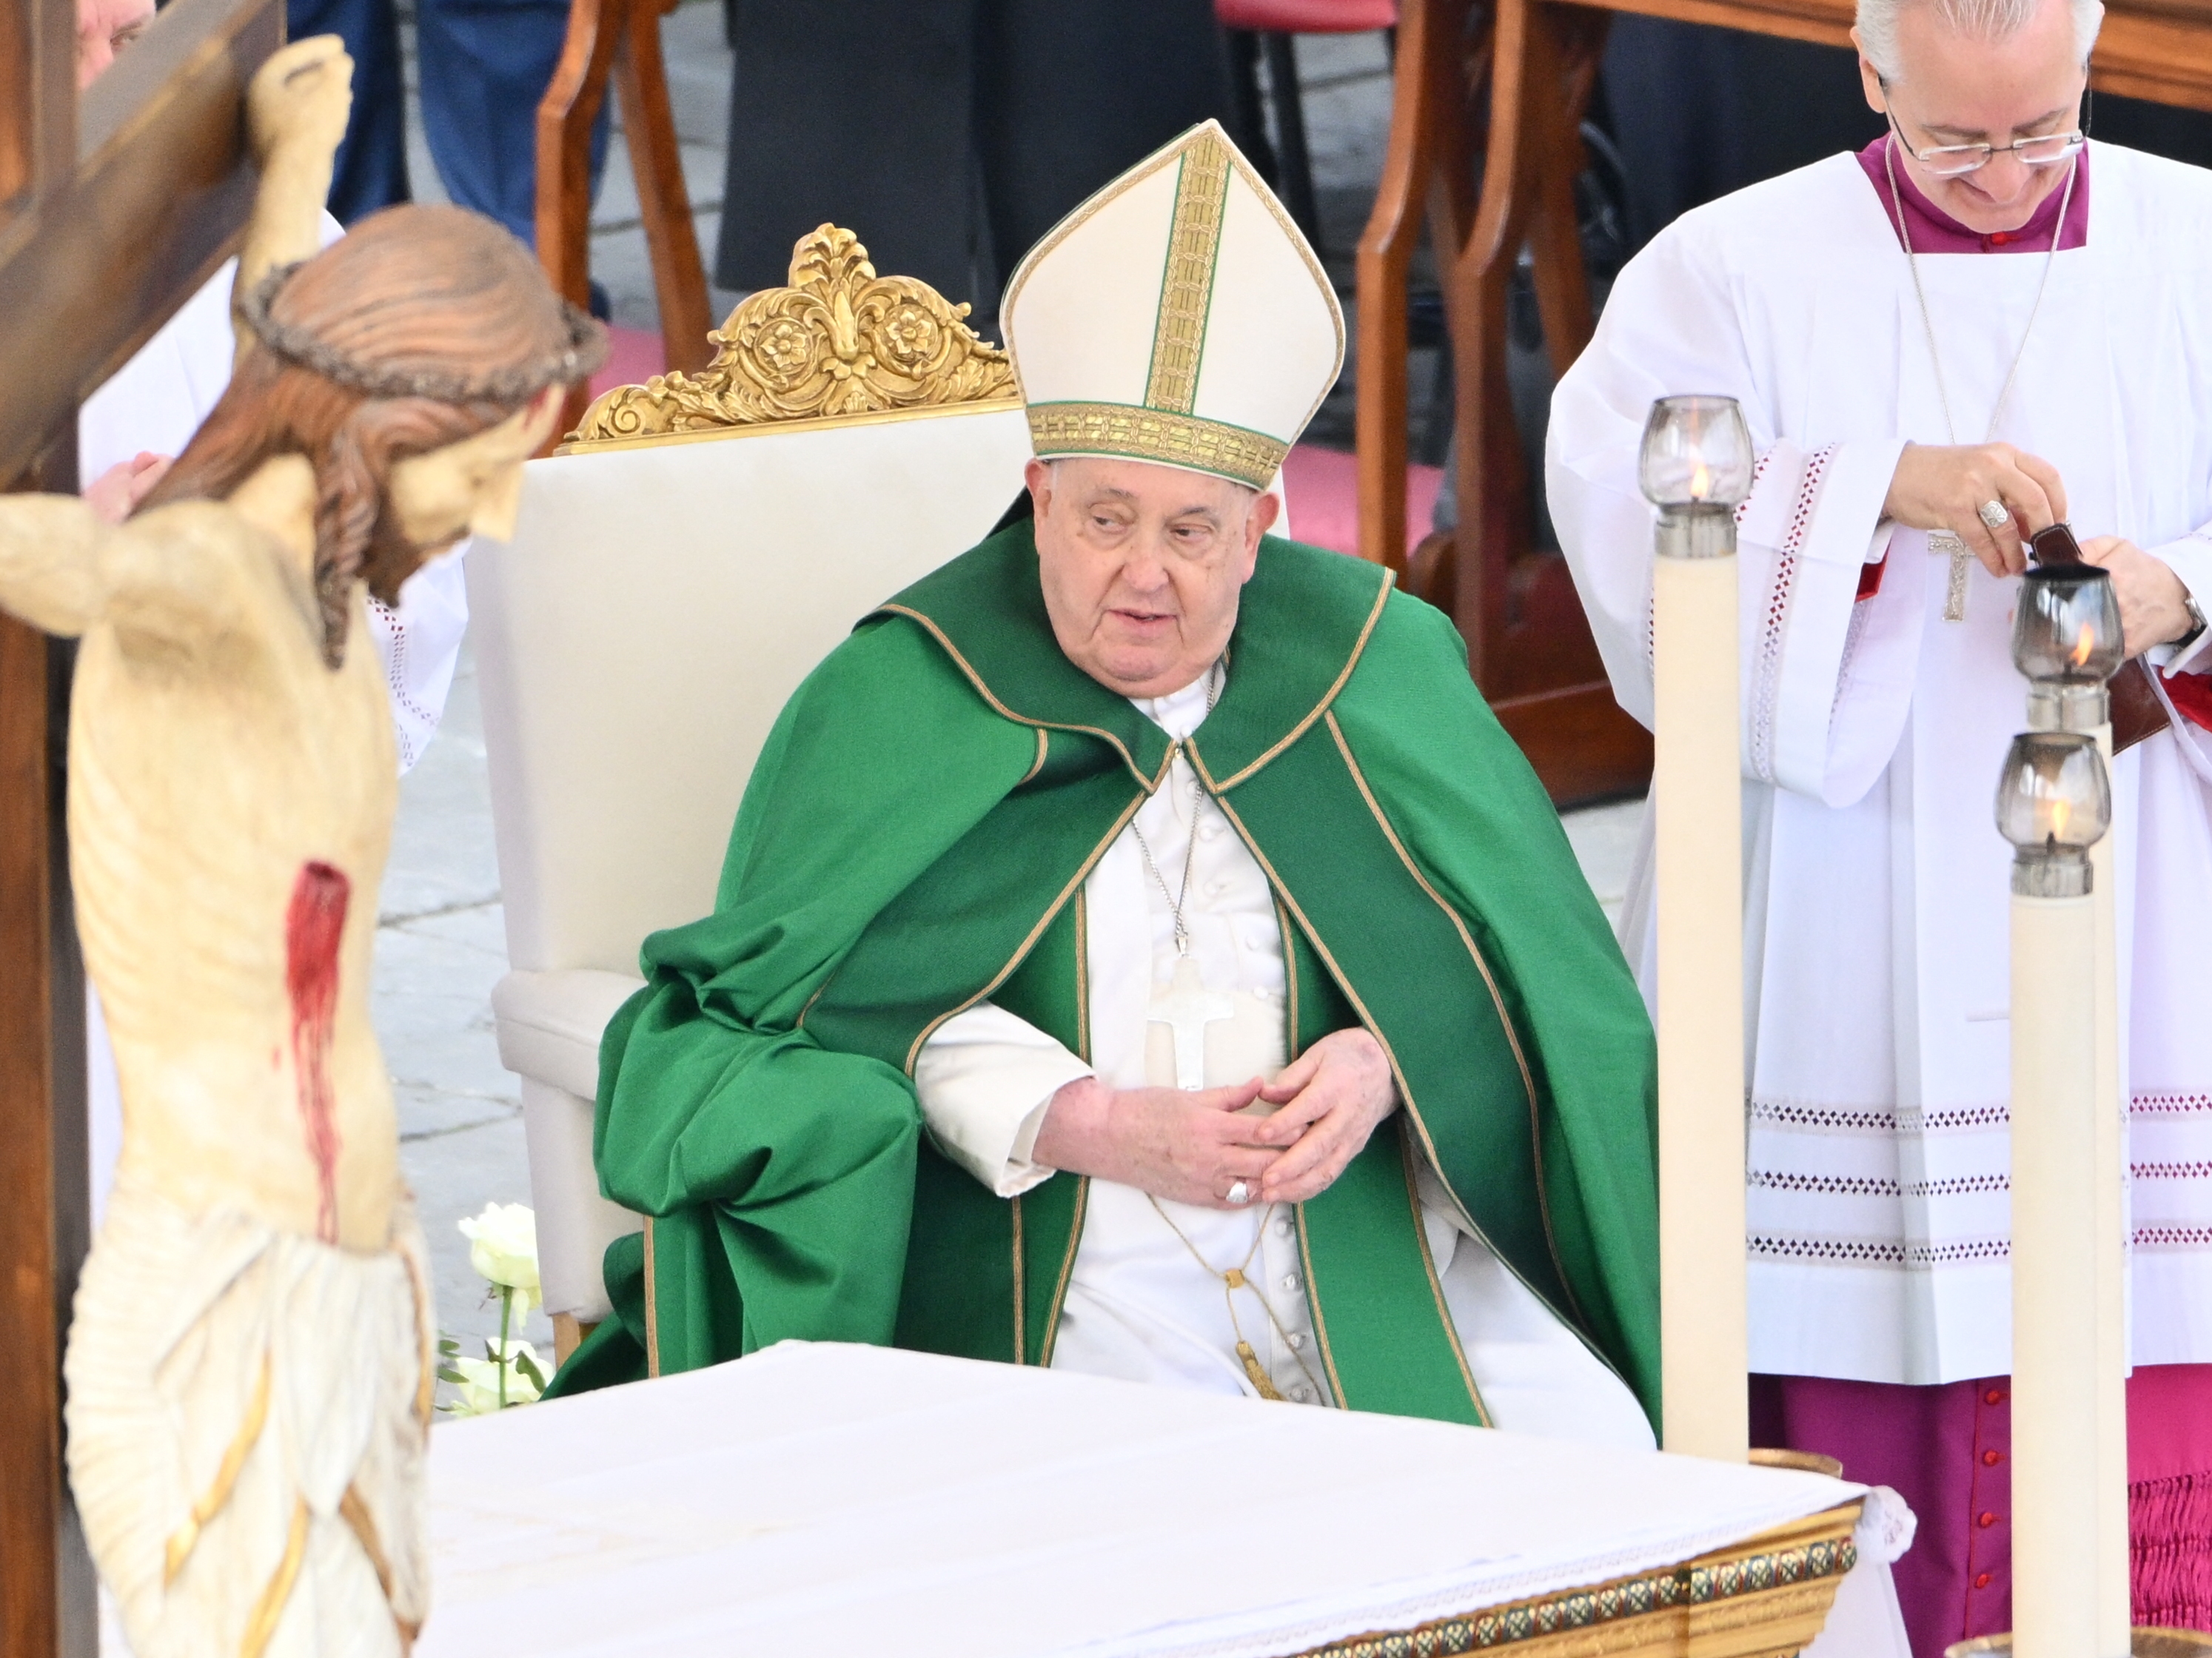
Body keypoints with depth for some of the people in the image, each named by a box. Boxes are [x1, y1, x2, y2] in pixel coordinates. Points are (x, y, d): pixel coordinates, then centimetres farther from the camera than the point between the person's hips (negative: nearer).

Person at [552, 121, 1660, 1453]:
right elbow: (869, 1001, -2)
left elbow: (1521, 964, 10)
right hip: (1056, 1283, -3)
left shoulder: (1375, 669, 11)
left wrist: (1387, 1063, -12)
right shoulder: (905, 702, 5)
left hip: (1381, 1248, 3)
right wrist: (1085, 1128, -16)